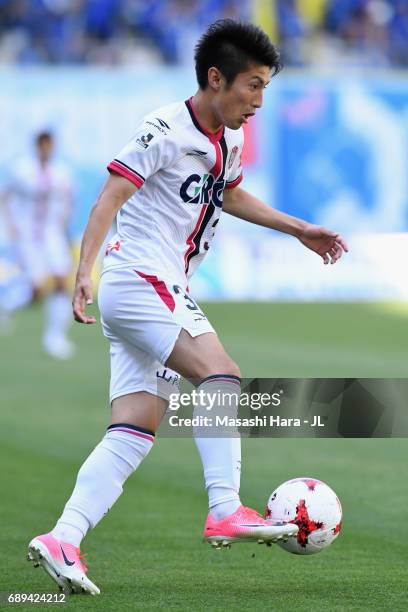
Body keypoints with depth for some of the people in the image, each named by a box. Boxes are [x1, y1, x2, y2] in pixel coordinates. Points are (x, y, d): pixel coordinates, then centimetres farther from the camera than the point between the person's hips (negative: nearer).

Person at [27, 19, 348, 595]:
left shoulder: (229, 141, 14)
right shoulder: (166, 130, -12)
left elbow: (231, 195, 35)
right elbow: (109, 198, -18)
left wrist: (298, 229, 34)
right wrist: (85, 271, -30)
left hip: (163, 293, 9)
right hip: (137, 281, -9)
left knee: (136, 431, 0)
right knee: (221, 374, -22)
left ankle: (63, 539, -5)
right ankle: (226, 510, -25)